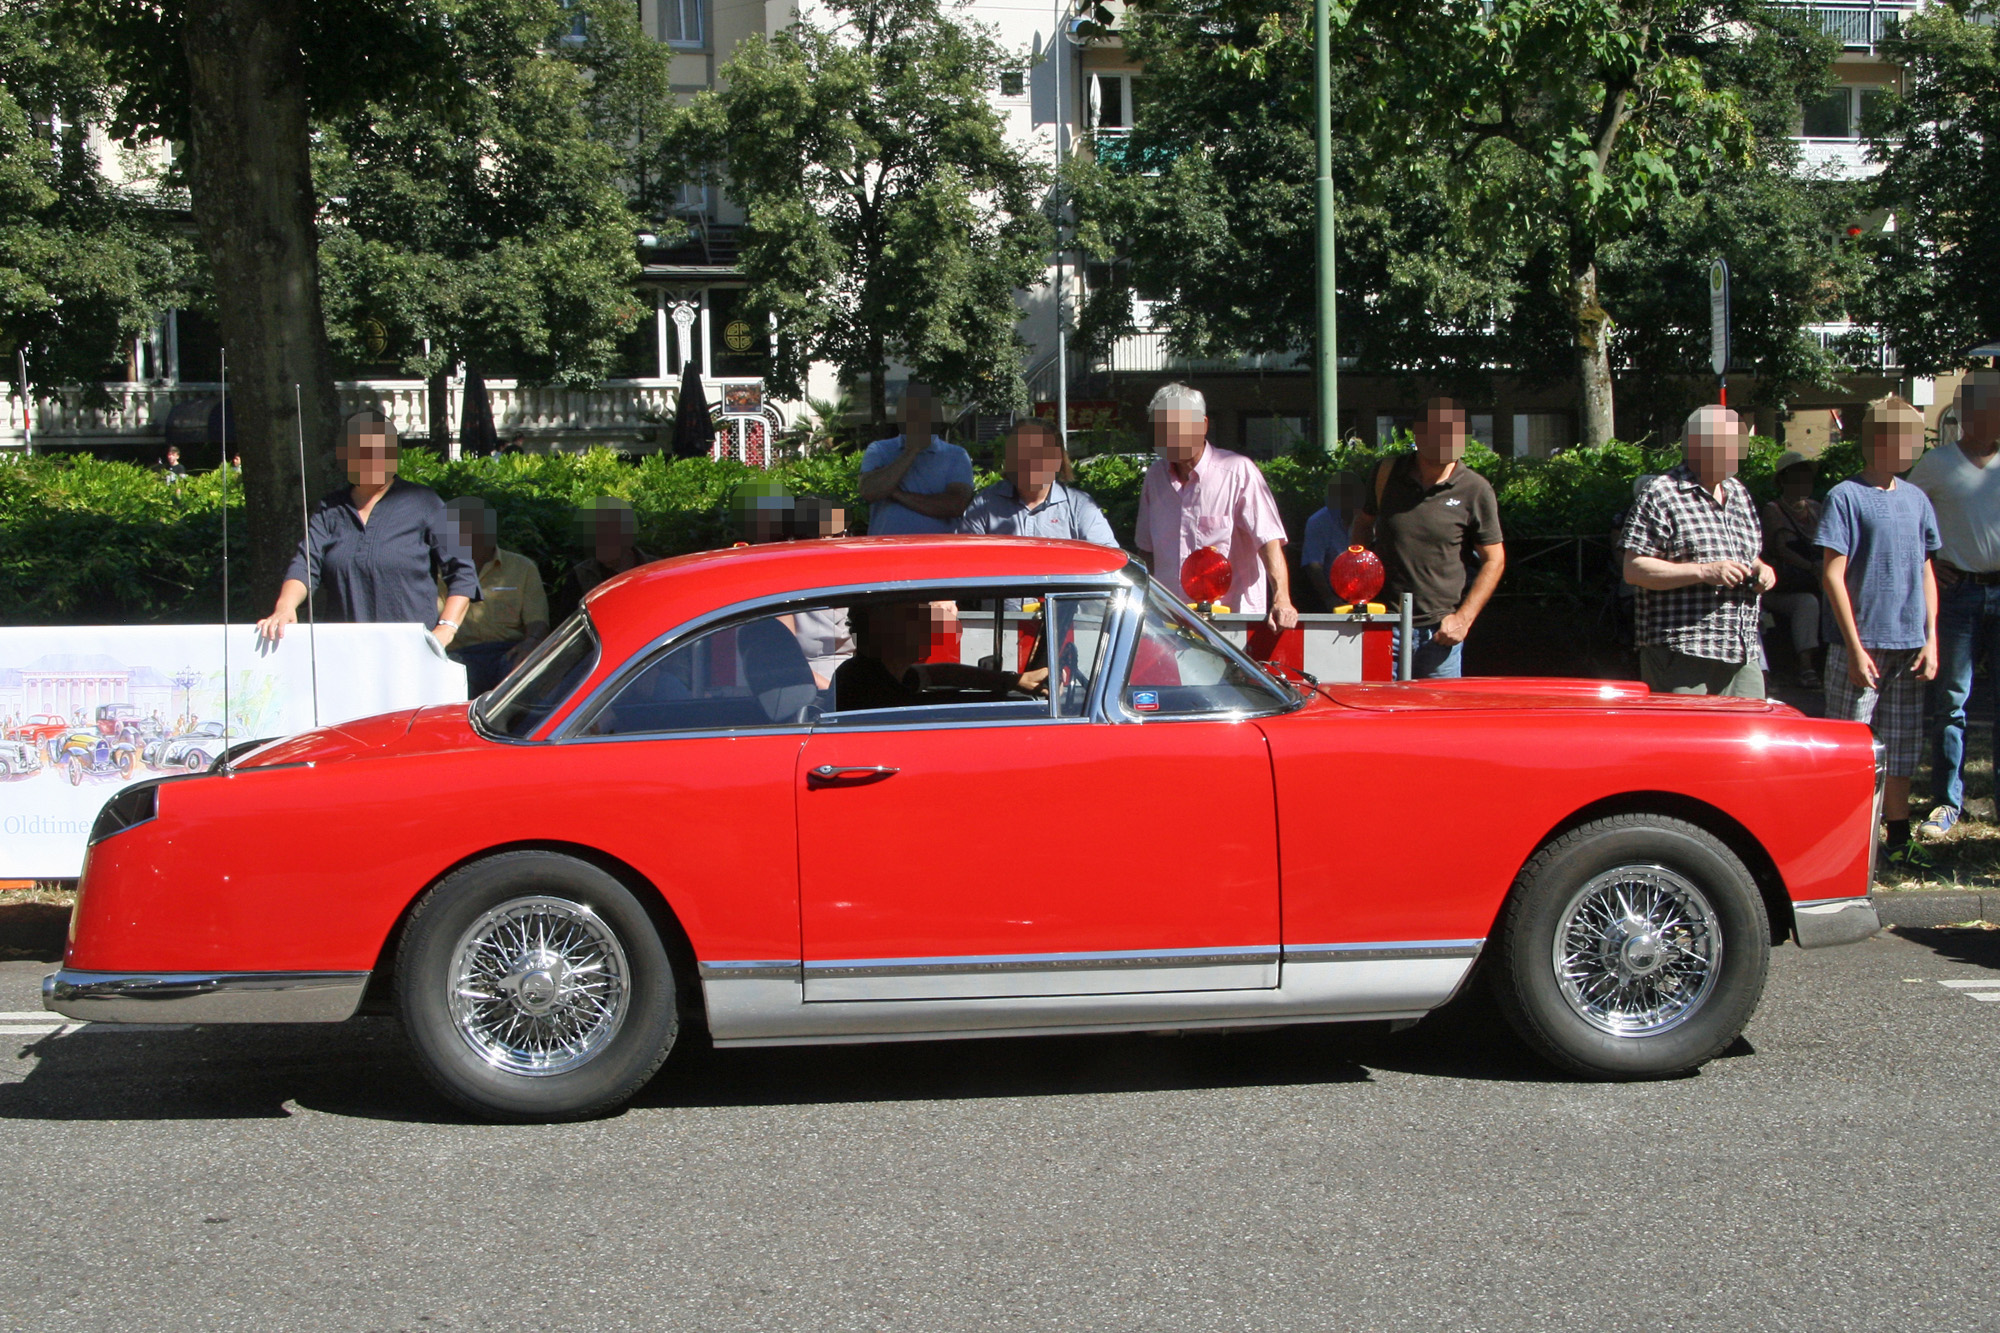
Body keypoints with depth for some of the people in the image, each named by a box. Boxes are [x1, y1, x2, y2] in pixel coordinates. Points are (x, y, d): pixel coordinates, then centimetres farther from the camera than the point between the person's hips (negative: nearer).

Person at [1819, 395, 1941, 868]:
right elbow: (1834, 575, -10)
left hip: (1909, 646, 5)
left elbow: (1926, 571, 14)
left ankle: (1898, 837, 21)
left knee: (1901, 748, 11)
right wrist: (1855, 646, -13)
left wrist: (1931, 639, 6)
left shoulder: (1917, 500, 10)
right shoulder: (1846, 497, -7)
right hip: (1862, 645, -5)